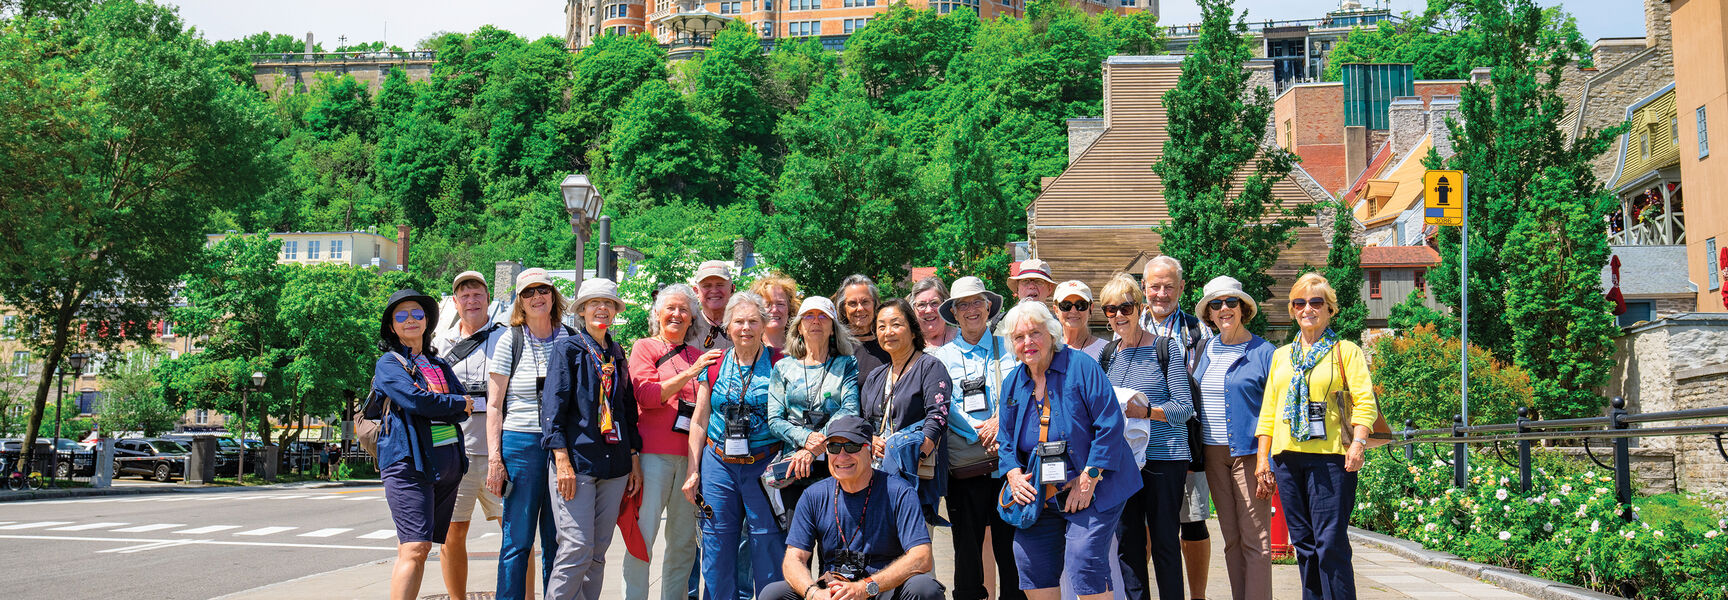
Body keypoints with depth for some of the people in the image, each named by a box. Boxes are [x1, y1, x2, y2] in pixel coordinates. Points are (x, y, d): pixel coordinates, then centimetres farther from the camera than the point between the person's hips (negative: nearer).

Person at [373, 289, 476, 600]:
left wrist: (433, 405, -8)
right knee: (414, 548, -15)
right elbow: (417, 400, -13)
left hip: (447, 461, 6)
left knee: (420, 548, 6)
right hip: (408, 461, -6)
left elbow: (465, 408, 9)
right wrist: (458, 403, 1)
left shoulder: (440, 364, 21)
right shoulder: (388, 364, 3)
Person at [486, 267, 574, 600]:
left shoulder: (572, 340, 9)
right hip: (521, 444, -2)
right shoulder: (511, 340, 4)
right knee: (518, 538, -2)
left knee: (557, 540, 6)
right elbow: (494, 406, 3)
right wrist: (495, 457, -5)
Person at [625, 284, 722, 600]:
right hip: (654, 452, -4)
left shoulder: (699, 356, 17)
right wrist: (690, 374, -12)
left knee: (684, 539, 7)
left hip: (691, 454, 4)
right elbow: (646, 395, -8)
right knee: (643, 534, -6)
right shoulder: (645, 347, 6)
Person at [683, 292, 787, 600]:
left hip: (765, 465, -3)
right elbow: (700, 418, 12)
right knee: (717, 550, 7)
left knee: (769, 547, -1)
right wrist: (693, 470, 8)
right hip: (718, 464, 3)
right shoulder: (714, 365, 8)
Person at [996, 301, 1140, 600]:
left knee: (1084, 560, -17)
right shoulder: (1013, 383, 10)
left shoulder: (1080, 366, -9)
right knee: (1029, 560, 2)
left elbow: (1110, 424, -13)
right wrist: (1014, 473, -2)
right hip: (1038, 494, 6)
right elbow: (1006, 439, 18)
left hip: (1091, 490, -6)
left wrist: (1089, 478, -17)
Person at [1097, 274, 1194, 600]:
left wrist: (1145, 411, -22)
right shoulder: (1108, 353, 12)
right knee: (1126, 541, 6)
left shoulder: (1166, 348, -3)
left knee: (1165, 542, 1)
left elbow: (1184, 407, -8)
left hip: (1163, 456, -5)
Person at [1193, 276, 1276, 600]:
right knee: (1231, 538, 10)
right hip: (1213, 453, 5)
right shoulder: (1204, 351, 12)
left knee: (1254, 539, -5)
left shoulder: (1263, 353, -4)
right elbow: (1191, 401, 20)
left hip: (1249, 452, -5)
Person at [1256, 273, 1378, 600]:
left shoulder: (1346, 351, 7)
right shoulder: (1281, 355, 20)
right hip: (1286, 458, 5)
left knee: (1331, 543, -10)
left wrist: (1358, 443, -16)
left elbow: (1365, 401, -2)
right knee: (1303, 543, 6)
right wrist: (1262, 457, 12)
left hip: (1330, 455, -5)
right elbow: (1268, 410, 19)